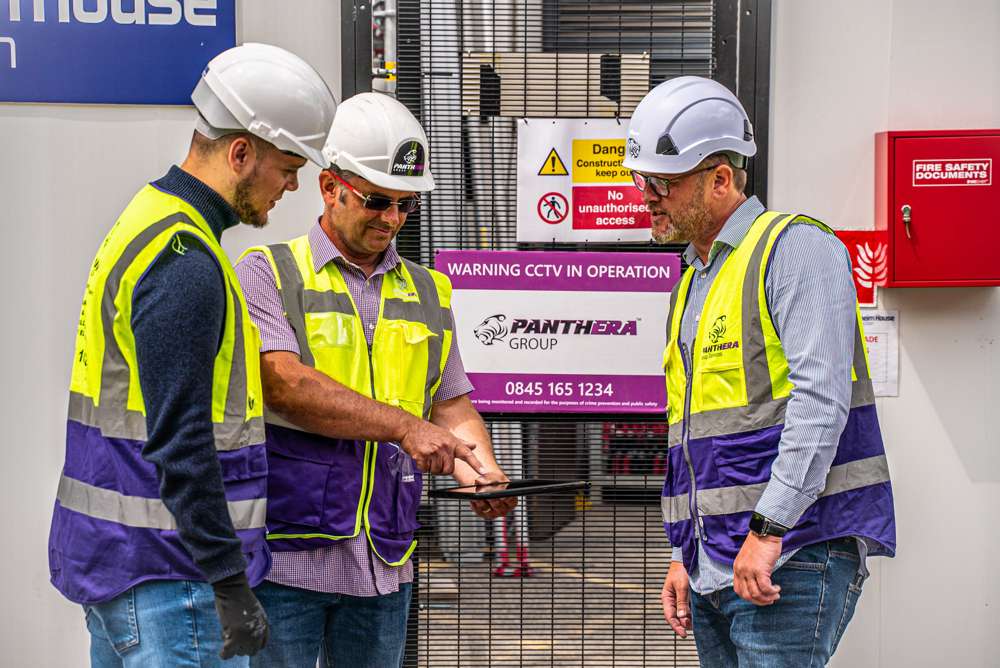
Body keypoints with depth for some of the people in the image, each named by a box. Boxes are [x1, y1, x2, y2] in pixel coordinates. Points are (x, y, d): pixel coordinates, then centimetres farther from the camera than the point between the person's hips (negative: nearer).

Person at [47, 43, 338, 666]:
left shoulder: (145, 223, 14)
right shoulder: (184, 262, -19)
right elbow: (179, 445, -24)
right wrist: (230, 584, -21)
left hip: (108, 556, 11)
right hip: (165, 568, -11)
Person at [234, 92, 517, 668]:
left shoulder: (427, 292, 15)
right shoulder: (269, 274, -1)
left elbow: (452, 406, 14)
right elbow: (283, 384, -16)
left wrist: (482, 475, -6)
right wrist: (403, 426, -21)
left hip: (384, 564, 5)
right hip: (286, 555, -5)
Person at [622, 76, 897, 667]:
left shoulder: (796, 248, -8)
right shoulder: (695, 280, 20)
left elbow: (819, 400, -18)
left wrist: (768, 530, -22)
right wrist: (684, 554, 18)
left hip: (795, 556, -9)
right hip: (717, 570, 9)